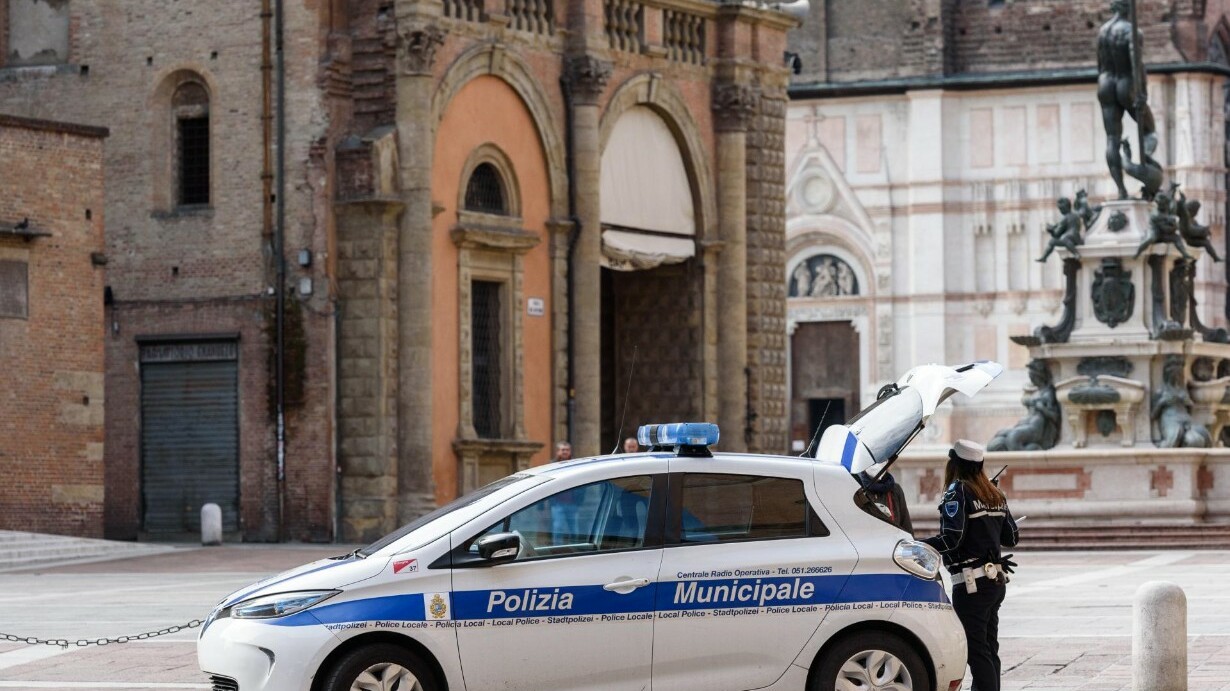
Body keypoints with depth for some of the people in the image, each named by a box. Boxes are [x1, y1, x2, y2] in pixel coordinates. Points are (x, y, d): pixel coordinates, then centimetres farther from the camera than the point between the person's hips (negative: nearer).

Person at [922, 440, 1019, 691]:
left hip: (971, 584, -8)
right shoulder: (994, 494, 12)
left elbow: (951, 540, -21)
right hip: (995, 580, 8)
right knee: (989, 649, 14)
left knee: (977, 650, -7)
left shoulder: (958, 492, -12)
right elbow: (1011, 537, 15)